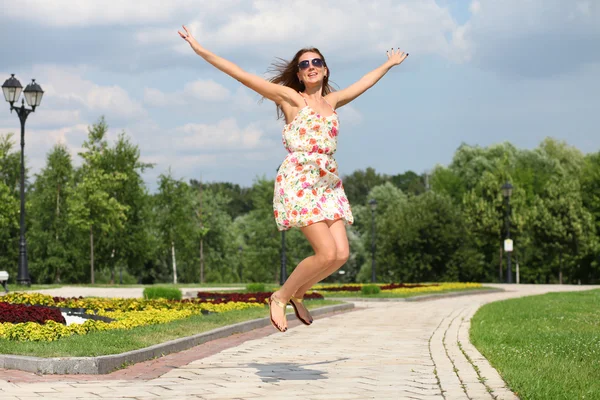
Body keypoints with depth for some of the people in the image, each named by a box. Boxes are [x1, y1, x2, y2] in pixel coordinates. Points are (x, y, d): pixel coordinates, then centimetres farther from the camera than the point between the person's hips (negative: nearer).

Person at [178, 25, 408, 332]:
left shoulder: (331, 101, 18)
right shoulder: (290, 97, 3)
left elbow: (363, 83, 36)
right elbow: (243, 76, -2)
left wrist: (388, 64, 50)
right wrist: (201, 51, -6)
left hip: (327, 182, 6)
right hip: (298, 180, -6)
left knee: (341, 254, -6)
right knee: (327, 253, -16)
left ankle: (297, 294, 16)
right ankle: (280, 297, 4)